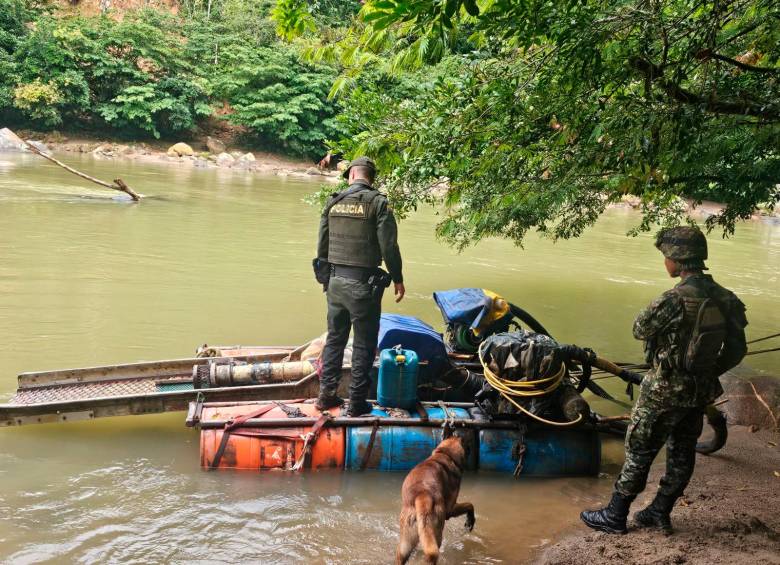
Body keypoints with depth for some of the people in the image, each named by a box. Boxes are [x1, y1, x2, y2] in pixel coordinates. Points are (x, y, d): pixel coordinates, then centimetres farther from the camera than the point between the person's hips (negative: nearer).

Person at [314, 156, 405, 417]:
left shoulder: (333, 202, 6)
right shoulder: (377, 202, -8)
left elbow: (322, 244, 10)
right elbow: (389, 246, -11)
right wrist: (398, 279, 0)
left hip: (336, 281, 5)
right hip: (363, 283, -5)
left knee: (334, 338, 17)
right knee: (364, 344, 5)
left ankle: (327, 395, 23)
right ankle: (357, 402, 9)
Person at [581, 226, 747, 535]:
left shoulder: (674, 300, -26)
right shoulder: (725, 298, -3)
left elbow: (639, 330, -11)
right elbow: (737, 349, 5)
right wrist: (707, 372, 14)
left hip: (665, 391, -7)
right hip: (702, 391, 7)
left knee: (639, 452, 5)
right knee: (682, 453, 17)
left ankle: (614, 516, 17)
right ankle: (660, 512, 32)